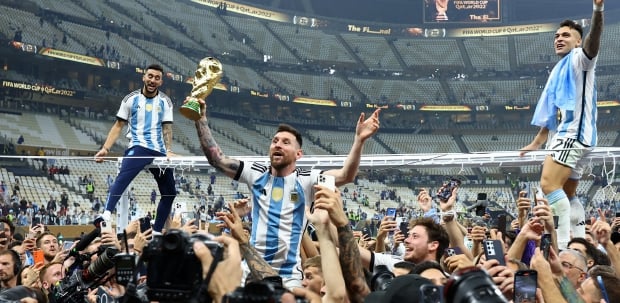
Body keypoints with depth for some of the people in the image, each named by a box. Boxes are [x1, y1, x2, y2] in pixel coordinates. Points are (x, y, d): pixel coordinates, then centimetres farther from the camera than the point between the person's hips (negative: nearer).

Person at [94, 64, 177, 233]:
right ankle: (106, 215, -45)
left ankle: (156, 232, 18)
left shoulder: (165, 102, 11)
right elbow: (118, 126, 7)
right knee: (122, 178, -32)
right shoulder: (131, 99, 7)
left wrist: (169, 151, -11)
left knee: (169, 193, 6)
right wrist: (105, 148, -3)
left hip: (159, 151, 4)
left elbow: (167, 128, 5)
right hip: (138, 148, -4)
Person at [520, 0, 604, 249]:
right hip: (565, 135, 10)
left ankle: (563, 244, -27)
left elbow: (592, 41, -25)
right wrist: (536, 143, 31)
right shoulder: (558, 71, 23)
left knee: (549, 184, -23)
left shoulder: (579, 59, -2)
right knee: (567, 195, 12)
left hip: (574, 133, -10)